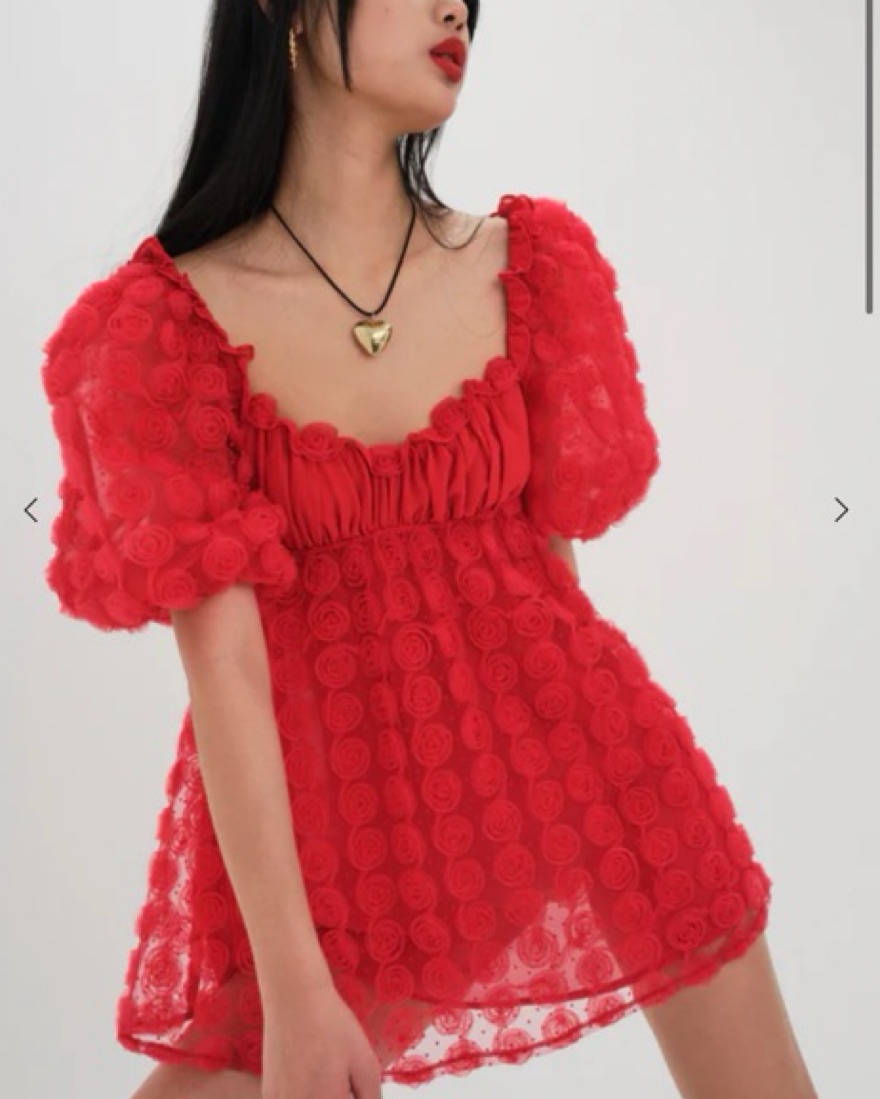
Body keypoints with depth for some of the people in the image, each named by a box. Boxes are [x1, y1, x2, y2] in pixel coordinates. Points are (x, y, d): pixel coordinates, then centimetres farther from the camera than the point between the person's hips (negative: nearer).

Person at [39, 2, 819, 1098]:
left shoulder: (526, 265, 2)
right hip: (319, 806, -3)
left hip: (562, 749, 4)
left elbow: (548, 552, 8)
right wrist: (290, 987, -15)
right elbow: (222, 666, -14)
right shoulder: (171, 320, -9)